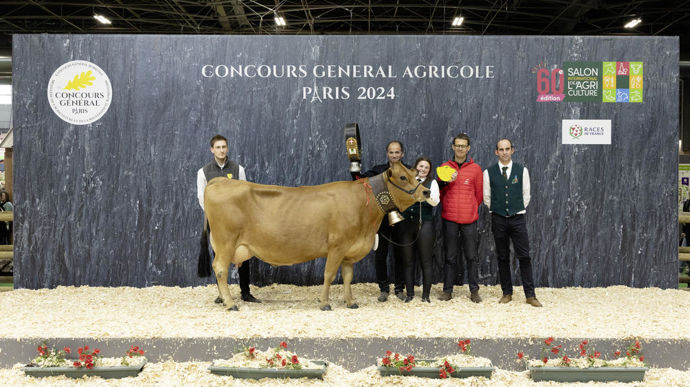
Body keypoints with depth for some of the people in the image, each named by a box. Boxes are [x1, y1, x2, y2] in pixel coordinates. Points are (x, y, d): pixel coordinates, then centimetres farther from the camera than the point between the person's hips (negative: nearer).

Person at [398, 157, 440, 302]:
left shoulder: (432, 182, 6)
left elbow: (435, 201, -9)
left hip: (424, 224, -2)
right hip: (406, 224, 2)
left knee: (426, 261, 0)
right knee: (408, 261, 6)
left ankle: (426, 295, 8)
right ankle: (410, 293, 14)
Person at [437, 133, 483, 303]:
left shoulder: (475, 168, 4)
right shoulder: (445, 167, 6)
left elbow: (479, 194, 9)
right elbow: (439, 191, 9)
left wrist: (471, 209, 11)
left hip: (469, 219, 0)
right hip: (449, 218, 1)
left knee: (471, 256, 3)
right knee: (450, 256, 6)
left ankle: (474, 290, 11)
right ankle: (447, 290, 12)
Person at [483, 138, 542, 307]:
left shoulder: (522, 170, 2)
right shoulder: (489, 172, 1)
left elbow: (526, 194, 8)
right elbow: (486, 197, 8)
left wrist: (518, 211, 9)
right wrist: (497, 211, 11)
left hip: (518, 218, 0)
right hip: (498, 219, 0)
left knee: (524, 256, -3)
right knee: (503, 258, 7)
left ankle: (530, 295, 2)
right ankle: (507, 293, 16)